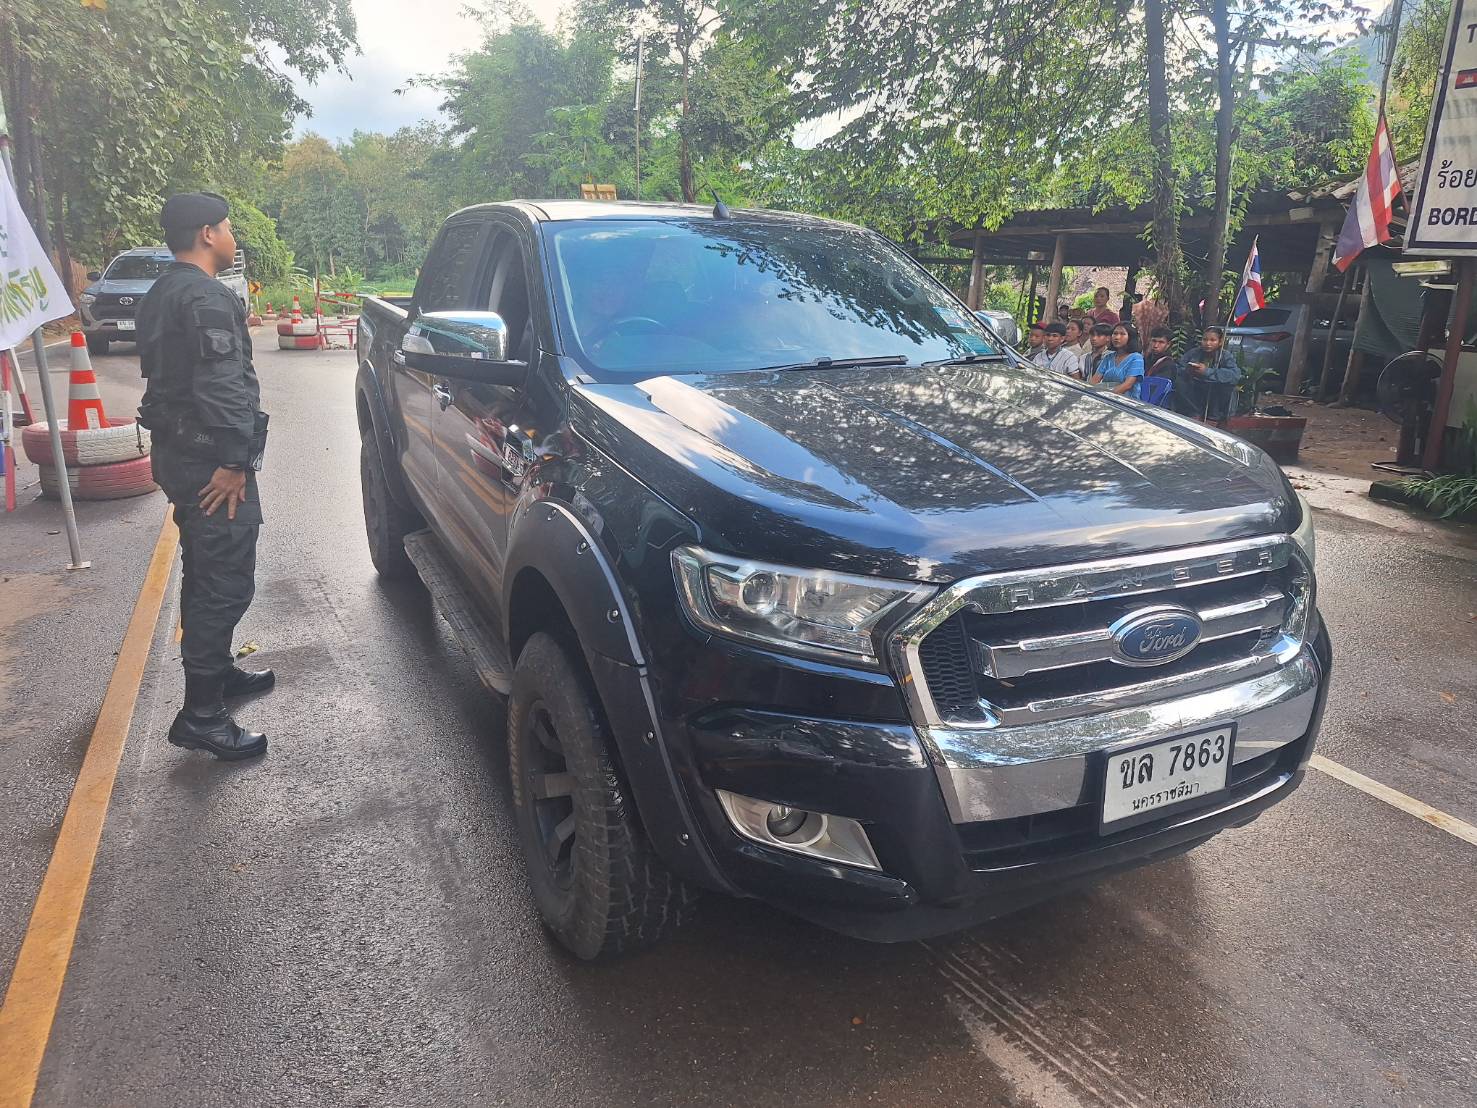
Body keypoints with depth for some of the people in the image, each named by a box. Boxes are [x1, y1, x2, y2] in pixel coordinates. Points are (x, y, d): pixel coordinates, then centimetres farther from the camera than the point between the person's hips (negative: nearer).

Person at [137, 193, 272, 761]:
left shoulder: (163, 294, 18)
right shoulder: (207, 298, -16)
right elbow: (222, 385, -25)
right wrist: (233, 461, -22)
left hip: (178, 451, 11)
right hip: (208, 458, -11)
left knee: (205, 575, 21)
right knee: (226, 584, -8)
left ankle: (217, 671, 36)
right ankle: (201, 715, -5)